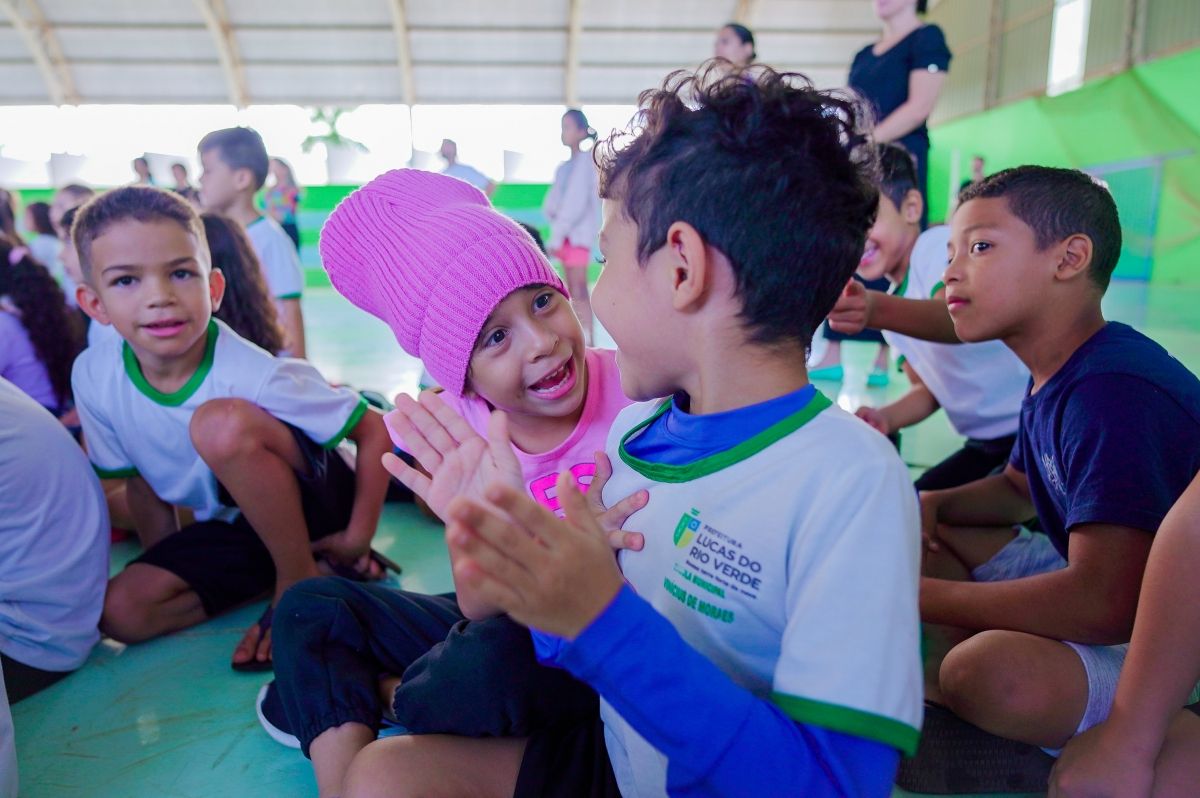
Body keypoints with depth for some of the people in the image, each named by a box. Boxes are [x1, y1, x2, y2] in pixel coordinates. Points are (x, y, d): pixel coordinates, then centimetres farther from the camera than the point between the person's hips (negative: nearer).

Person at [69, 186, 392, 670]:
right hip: (229, 526, 6)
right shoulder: (94, 376, -12)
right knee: (122, 609, -15)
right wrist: (170, 569, 8)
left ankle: (300, 575, -13)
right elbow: (141, 482, 5)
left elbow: (375, 430, -20)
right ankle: (268, 572, 2)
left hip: (313, 505, -5)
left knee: (222, 422, -33)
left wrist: (359, 536, -18)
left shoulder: (256, 377, -28)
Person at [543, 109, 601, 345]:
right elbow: (553, 199, 15)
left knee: (579, 291, -14)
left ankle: (587, 342, -17)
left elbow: (577, 200, -12)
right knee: (573, 293, 7)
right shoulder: (563, 167, 18)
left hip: (580, 232, -8)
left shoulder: (586, 159, -4)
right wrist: (551, 211, -8)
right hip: (565, 233, 8)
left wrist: (557, 232, -14)